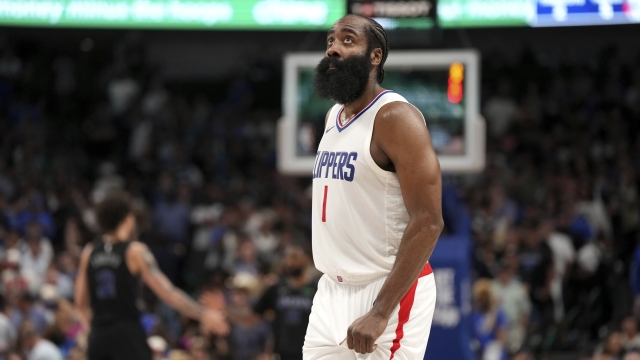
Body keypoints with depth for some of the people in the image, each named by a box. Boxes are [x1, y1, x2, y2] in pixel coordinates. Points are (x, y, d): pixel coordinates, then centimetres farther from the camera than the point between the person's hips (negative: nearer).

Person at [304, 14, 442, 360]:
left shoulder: (395, 117, -14)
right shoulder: (333, 117, 13)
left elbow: (428, 223, -21)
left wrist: (380, 312, -25)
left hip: (389, 291, -8)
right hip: (333, 291, 8)